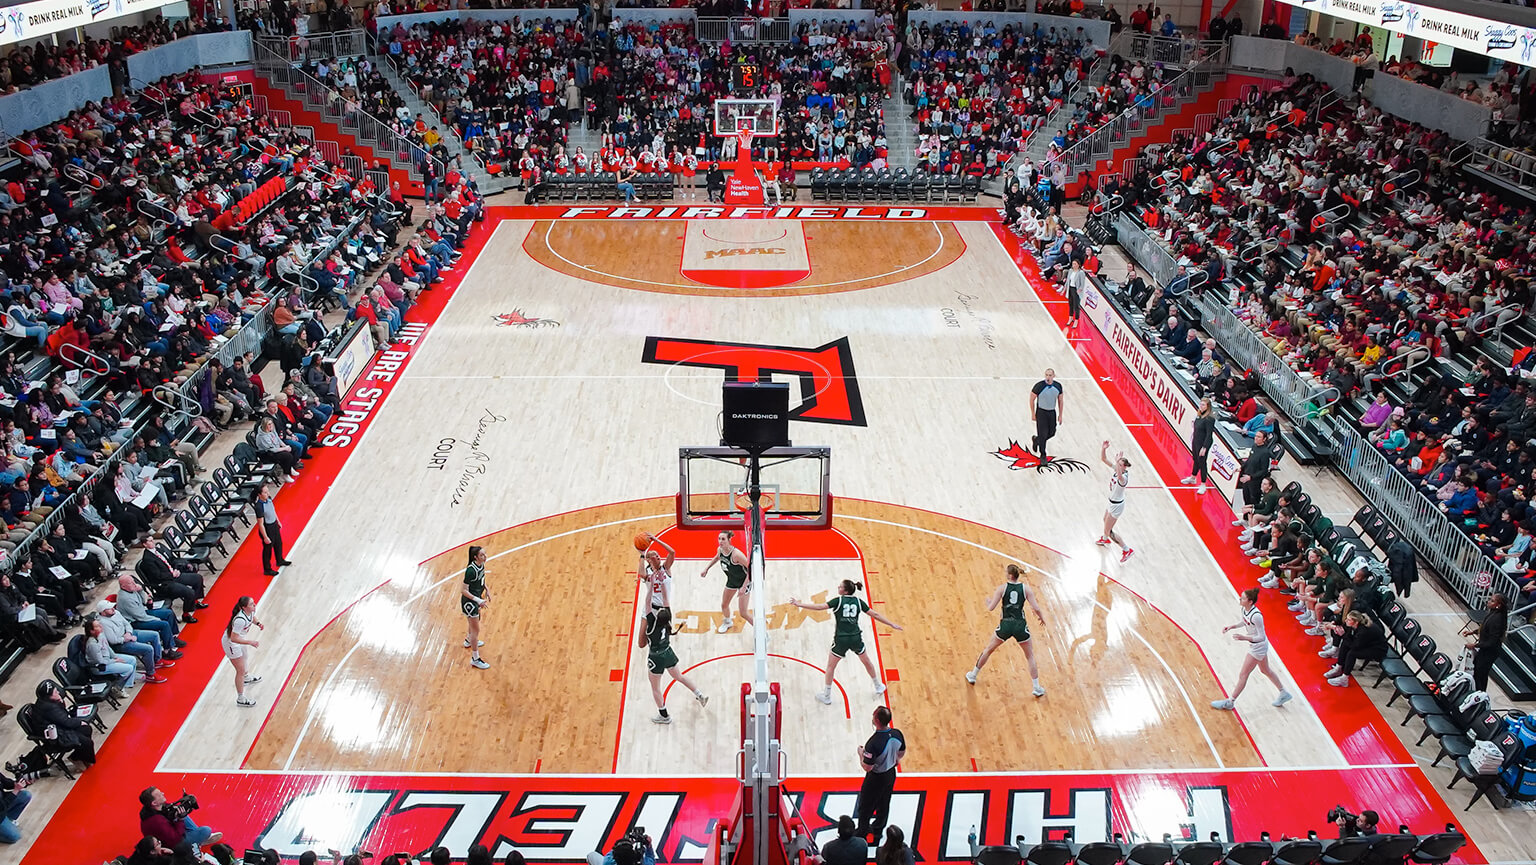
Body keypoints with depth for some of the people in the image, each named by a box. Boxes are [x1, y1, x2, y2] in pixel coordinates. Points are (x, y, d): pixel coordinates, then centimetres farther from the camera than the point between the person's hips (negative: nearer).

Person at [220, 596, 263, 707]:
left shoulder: (251, 611, -17)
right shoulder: (240, 620, -40)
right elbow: (234, 638, -34)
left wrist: (258, 623, -10)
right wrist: (250, 642, -34)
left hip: (240, 638, 9)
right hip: (231, 643, -9)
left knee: (245, 657, 35)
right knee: (241, 670, 0)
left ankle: (246, 678, 65)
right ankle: (240, 699, 15)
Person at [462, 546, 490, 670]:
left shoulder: (481, 564, -6)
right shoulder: (471, 570, -32)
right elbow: (463, 590, -27)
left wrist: (487, 589, 5)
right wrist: (478, 600, -33)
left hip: (476, 599, 9)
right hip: (469, 602, -9)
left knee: (475, 621, 32)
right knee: (476, 629, 0)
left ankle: (469, 641, 60)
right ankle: (475, 659, 13)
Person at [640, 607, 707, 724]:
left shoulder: (653, 624, -31)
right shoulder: (668, 624, -17)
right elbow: (667, 604, -7)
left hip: (656, 659, -6)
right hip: (668, 654, 6)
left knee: (655, 688, 14)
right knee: (678, 676, 29)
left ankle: (664, 716, 24)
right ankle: (700, 695, 36)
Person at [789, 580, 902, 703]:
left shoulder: (838, 600, -9)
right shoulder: (858, 601, 2)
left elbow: (820, 606, -19)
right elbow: (875, 615, 5)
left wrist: (799, 605, -18)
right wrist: (892, 624, 13)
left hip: (841, 639, -3)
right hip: (856, 638, 4)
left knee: (830, 666, 14)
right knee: (867, 662, 26)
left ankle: (826, 696, 20)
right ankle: (879, 687, 41)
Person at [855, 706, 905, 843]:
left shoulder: (874, 743, -37)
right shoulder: (897, 734, -16)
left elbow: (867, 767, -28)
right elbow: (902, 752, 3)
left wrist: (861, 754, -10)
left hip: (876, 778, -6)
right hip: (891, 774, 6)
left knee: (865, 806, 19)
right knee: (884, 804, 26)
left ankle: (862, 833, 39)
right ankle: (878, 830, 46)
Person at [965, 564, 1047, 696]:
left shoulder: (1002, 588, -5)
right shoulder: (1025, 588, -2)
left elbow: (991, 607, -8)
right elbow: (1036, 608, -6)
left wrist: (988, 600, 15)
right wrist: (1042, 618, 15)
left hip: (1005, 625, 0)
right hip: (1020, 626, 0)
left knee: (988, 649, 22)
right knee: (1030, 656, 18)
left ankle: (972, 676, 35)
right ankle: (1037, 688, 16)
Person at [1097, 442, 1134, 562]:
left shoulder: (1124, 478, -35)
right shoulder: (1116, 468, -12)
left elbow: (1119, 476, -61)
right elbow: (1103, 458, -10)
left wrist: (1117, 461, -69)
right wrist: (1104, 448, -28)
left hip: (1117, 506, -9)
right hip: (1112, 502, 9)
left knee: (1108, 531, 1)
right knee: (1105, 520, 34)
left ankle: (1127, 550, 13)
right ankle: (1105, 540, 62)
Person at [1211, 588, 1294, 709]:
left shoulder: (1256, 616, -34)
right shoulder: (1245, 609, -9)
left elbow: (1261, 637, -26)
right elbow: (1245, 622, 13)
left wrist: (1244, 638, -33)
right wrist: (1232, 626, 0)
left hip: (1258, 647, -9)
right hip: (1260, 646, 9)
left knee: (1243, 675, 3)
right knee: (1265, 670, 27)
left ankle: (1230, 702, 17)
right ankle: (1284, 693, 45)